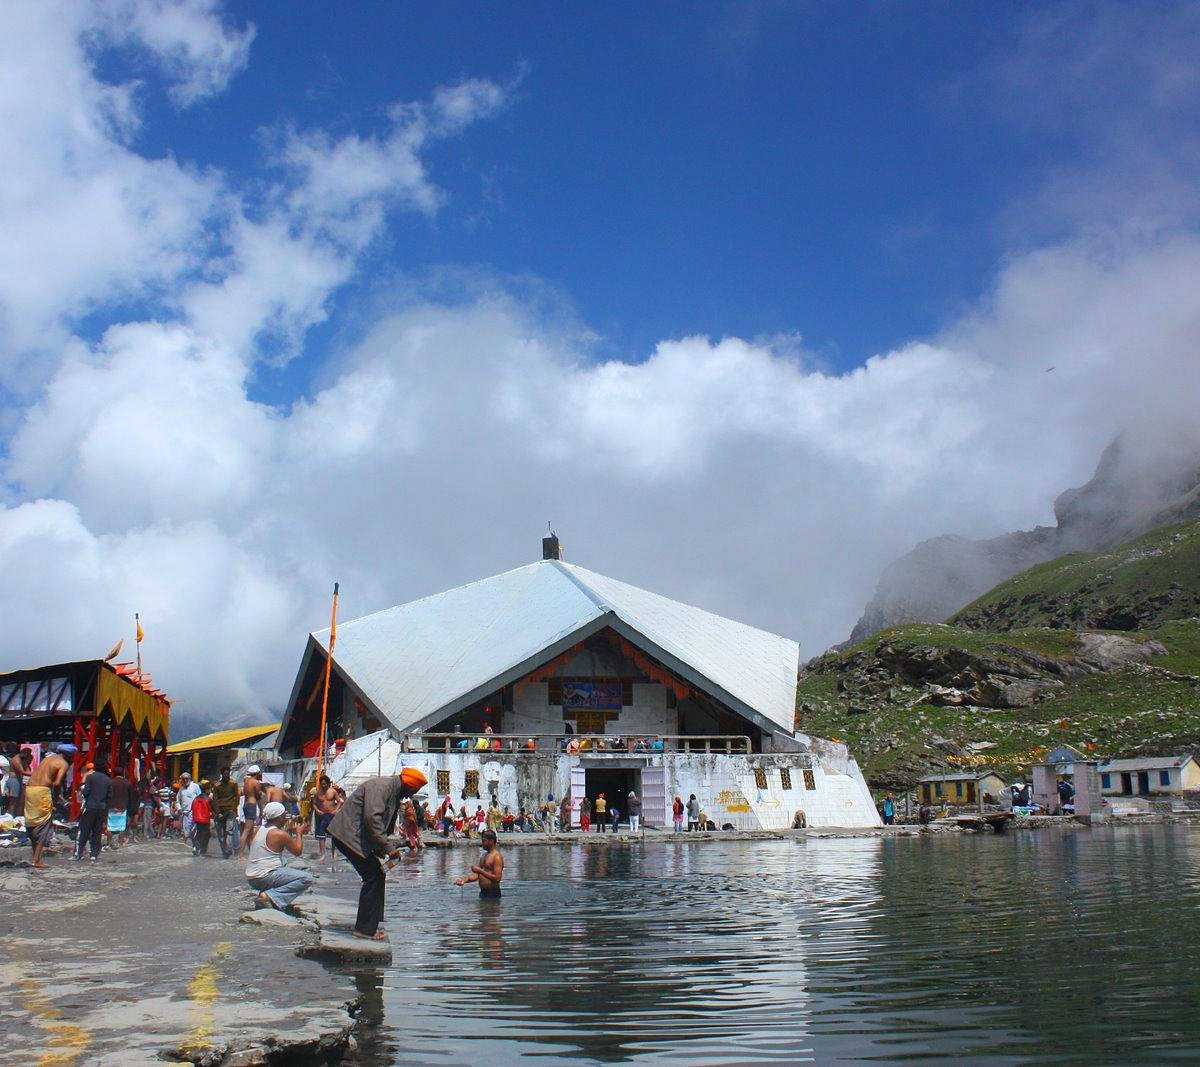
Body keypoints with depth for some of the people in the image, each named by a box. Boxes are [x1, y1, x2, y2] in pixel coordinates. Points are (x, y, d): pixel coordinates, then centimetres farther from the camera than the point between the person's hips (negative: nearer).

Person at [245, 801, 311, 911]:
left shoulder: (258, 830, 9)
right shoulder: (280, 834, -13)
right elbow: (298, 851, -1)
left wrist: (287, 829, 24)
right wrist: (299, 833, 14)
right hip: (264, 878, -9)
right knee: (307, 878, -14)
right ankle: (269, 896, -18)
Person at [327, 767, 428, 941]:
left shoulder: (394, 792, 15)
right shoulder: (382, 785, -17)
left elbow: (385, 824, 21)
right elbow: (372, 817, -27)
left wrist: (380, 849, 8)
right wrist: (388, 848, -25)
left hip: (358, 837, 10)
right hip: (349, 834, -10)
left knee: (377, 876, 11)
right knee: (373, 877, -10)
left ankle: (369, 925, 18)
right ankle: (365, 929, -5)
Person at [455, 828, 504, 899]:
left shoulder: (497, 856, -12)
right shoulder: (484, 855, 15)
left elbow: (497, 878, -20)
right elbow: (477, 875, 14)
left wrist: (480, 871, -23)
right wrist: (465, 880, -3)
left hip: (492, 893, -8)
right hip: (483, 892, 8)